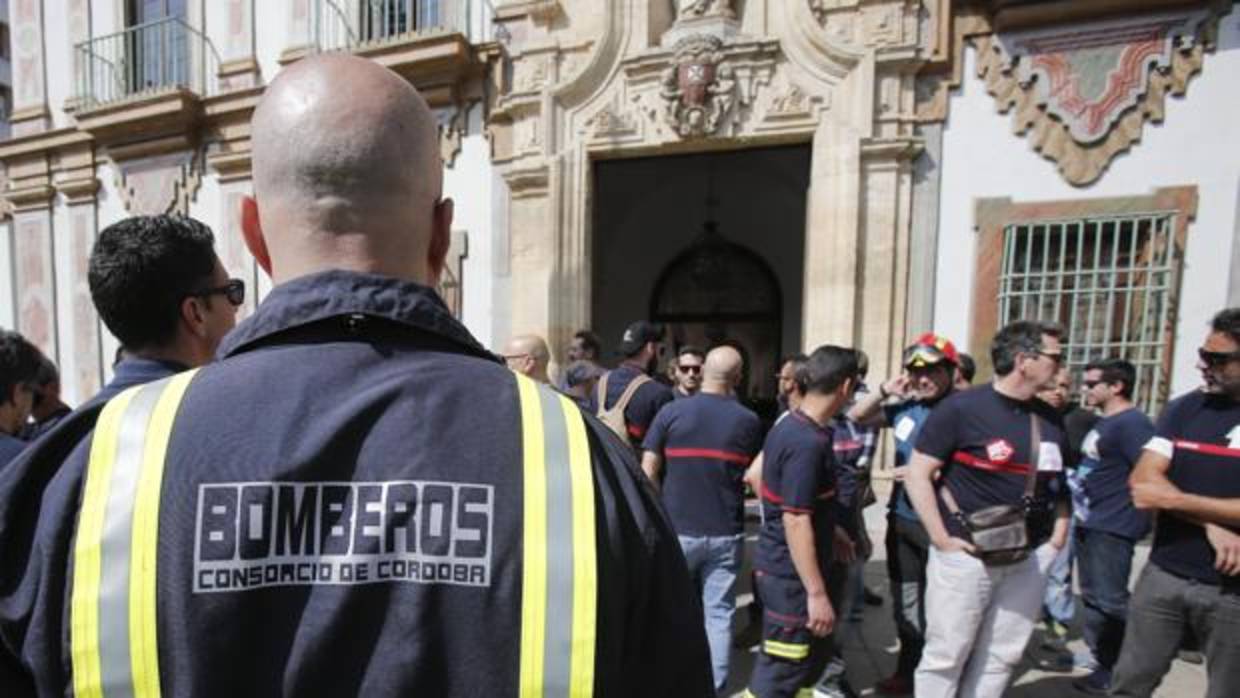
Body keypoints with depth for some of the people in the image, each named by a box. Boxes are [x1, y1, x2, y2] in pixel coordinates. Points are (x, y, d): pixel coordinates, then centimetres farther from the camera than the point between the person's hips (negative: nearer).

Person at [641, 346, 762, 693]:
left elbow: (647, 471, -7)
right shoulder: (748, 421, -2)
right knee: (719, 612, 11)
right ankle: (714, 685, 18)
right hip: (726, 532, 1)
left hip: (677, 529, 0)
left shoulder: (671, 411, -7)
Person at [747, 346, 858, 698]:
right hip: (791, 573, -9)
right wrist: (817, 592, -20)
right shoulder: (808, 443, -25)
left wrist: (831, 530, 25)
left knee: (814, 654, 25)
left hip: (779, 564, 9)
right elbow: (796, 522, -25)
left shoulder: (788, 426, 5)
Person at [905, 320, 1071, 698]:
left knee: (1001, 657, 16)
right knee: (947, 654, 5)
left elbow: (1059, 484, 20)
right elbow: (917, 474, -14)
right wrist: (941, 538, -16)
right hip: (966, 554, -6)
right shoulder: (961, 408, -14)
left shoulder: (1050, 419, 7)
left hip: (1030, 559, 6)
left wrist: (1058, 535, 8)